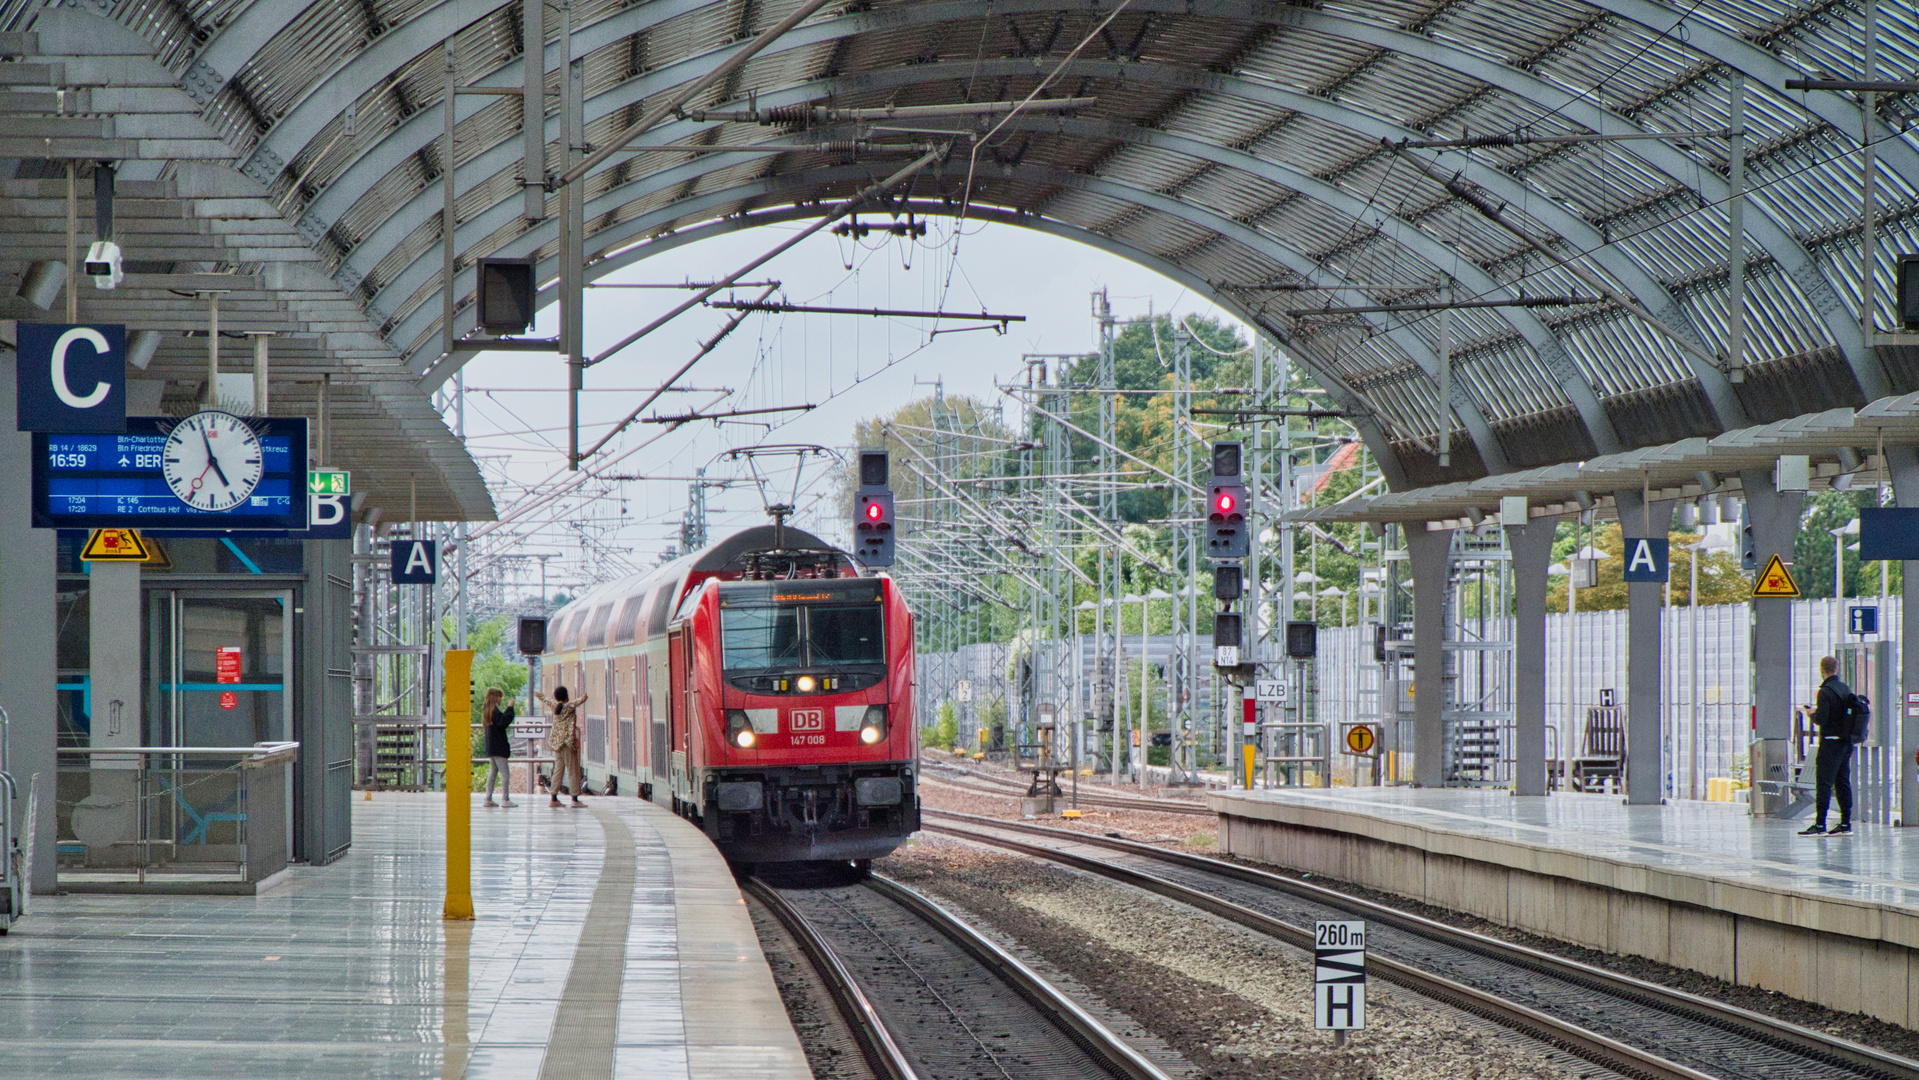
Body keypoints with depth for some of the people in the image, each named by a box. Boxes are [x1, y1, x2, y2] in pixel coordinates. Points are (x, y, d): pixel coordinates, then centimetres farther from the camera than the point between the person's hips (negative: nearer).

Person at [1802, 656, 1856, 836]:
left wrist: (1812, 713, 2)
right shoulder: (1846, 689, 9)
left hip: (1831, 742, -8)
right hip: (1846, 741, 8)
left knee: (1824, 783, -7)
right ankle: (1845, 823, 12)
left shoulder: (1826, 691, -14)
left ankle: (1820, 825, -9)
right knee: (1843, 782, 11)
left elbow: (1821, 719, -19)